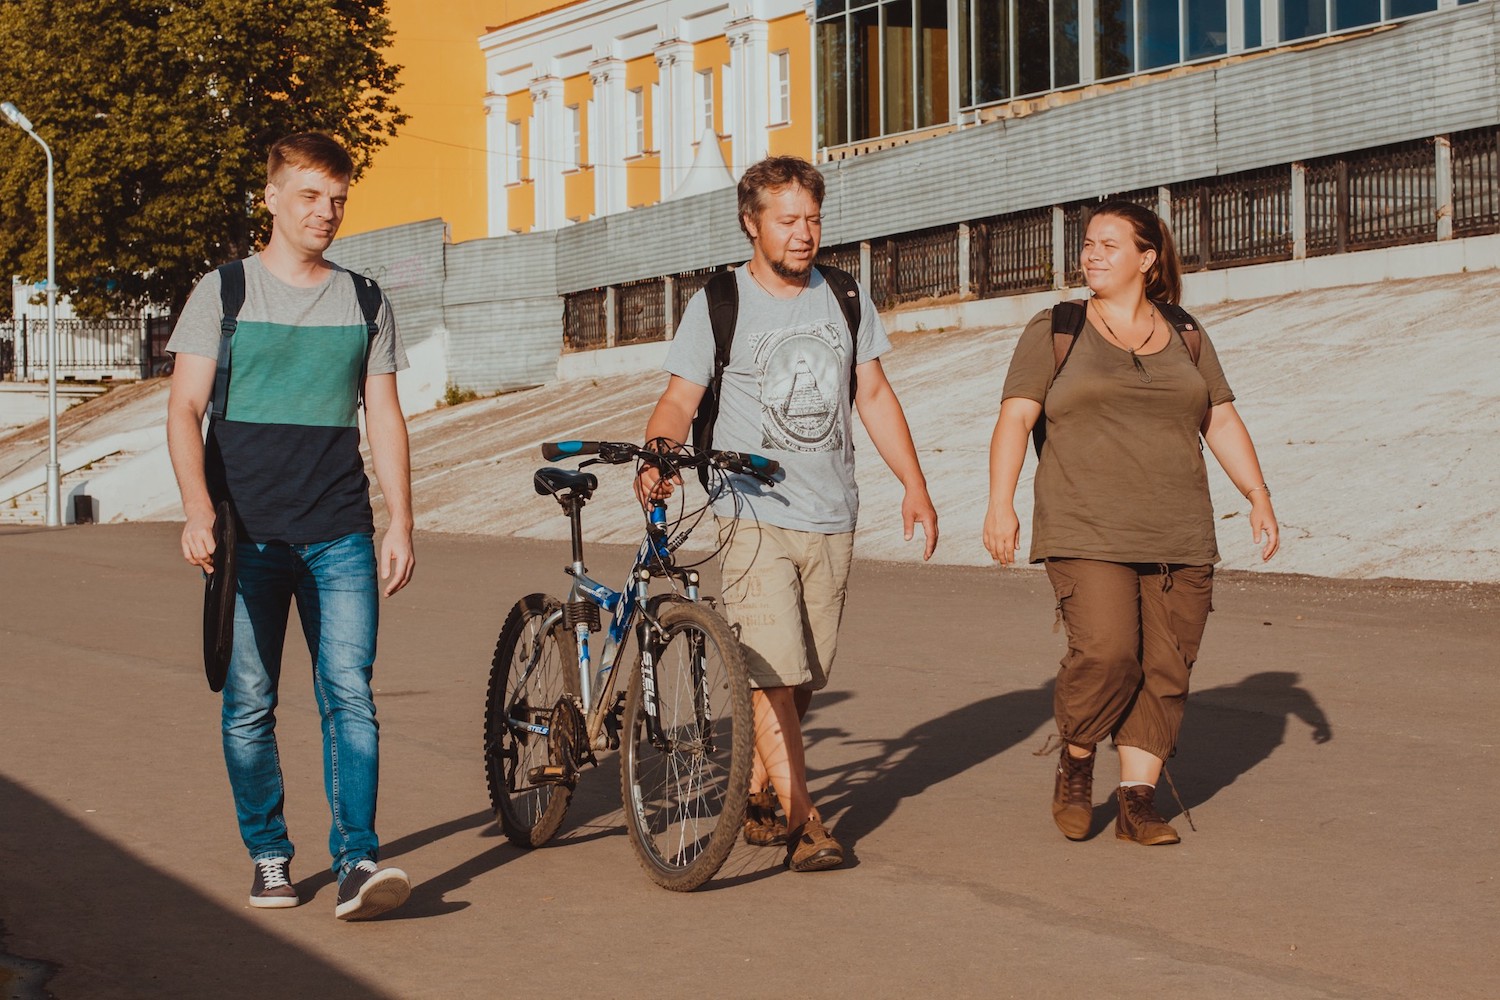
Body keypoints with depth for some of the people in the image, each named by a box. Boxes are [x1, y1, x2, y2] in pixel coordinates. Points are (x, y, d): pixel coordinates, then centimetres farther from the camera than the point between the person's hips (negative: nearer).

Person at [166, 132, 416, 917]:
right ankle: (267, 855, 16)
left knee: (350, 696, -9)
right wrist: (198, 511, -16)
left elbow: (384, 417, 14)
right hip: (247, 534, -1)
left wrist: (401, 523, 5)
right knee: (250, 705, 3)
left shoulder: (364, 302, 13)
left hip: (340, 535, 1)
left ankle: (357, 860, -11)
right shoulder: (223, 293, 4)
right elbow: (185, 410, -2)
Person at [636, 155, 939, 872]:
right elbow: (680, 399, -5)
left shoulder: (845, 300, 11)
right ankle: (804, 822, -9)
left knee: (804, 678, 6)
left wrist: (914, 484, 9)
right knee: (772, 673, -13)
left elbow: (873, 394, 16)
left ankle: (756, 796, 23)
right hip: (756, 515, -4)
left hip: (831, 518, 4)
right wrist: (657, 460, -25)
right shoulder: (717, 304, -1)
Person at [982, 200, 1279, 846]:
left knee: (1165, 670, -1)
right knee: (1105, 652, -19)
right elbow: (1016, 416, -4)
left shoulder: (1185, 337, 14)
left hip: (1177, 540, 4)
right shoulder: (1054, 331, 4)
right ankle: (1075, 764, 6)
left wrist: (1258, 497, 7)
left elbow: (1222, 422, 17)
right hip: (1087, 535, -3)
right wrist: (1000, 503, -16)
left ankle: (1136, 802, 6)